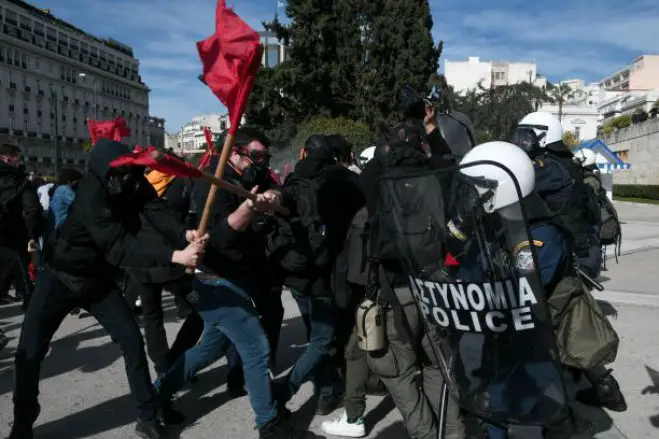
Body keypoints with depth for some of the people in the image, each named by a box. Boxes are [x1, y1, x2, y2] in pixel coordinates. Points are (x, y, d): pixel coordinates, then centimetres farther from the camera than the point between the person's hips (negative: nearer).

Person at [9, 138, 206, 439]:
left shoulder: (133, 184, -14)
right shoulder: (92, 194, -33)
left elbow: (157, 214, -28)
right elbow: (120, 246, -42)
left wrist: (185, 235, -49)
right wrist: (175, 256, -53)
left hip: (98, 279, 4)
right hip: (61, 276, -4)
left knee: (132, 341, -4)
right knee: (29, 352, -1)